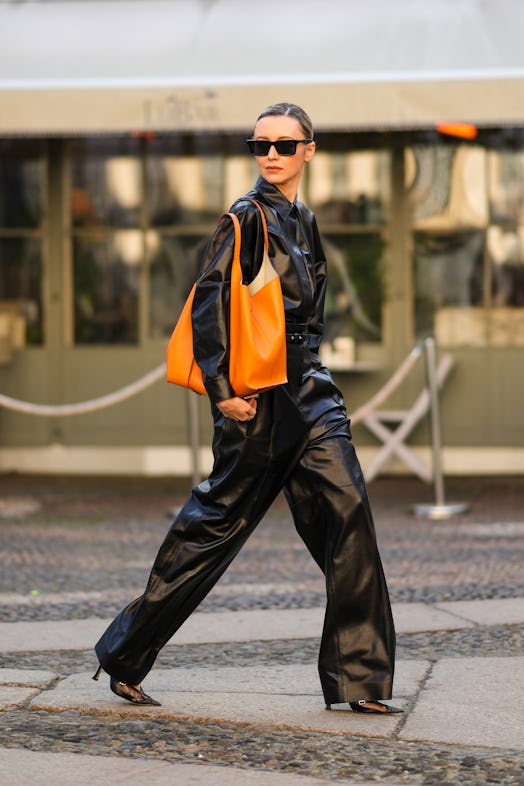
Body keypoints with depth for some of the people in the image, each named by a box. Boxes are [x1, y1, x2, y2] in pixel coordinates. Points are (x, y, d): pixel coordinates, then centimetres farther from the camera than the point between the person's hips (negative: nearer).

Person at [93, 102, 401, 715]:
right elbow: (208, 302, -15)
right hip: (258, 394, -7)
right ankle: (124, 657, 13)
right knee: (218, 518, -1)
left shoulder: (301, 221, 16)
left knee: (346, 507, -5)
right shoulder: (249, 217, -8)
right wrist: (222, 388, -19)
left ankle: (355, 678, -1)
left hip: (307, 389, 7)